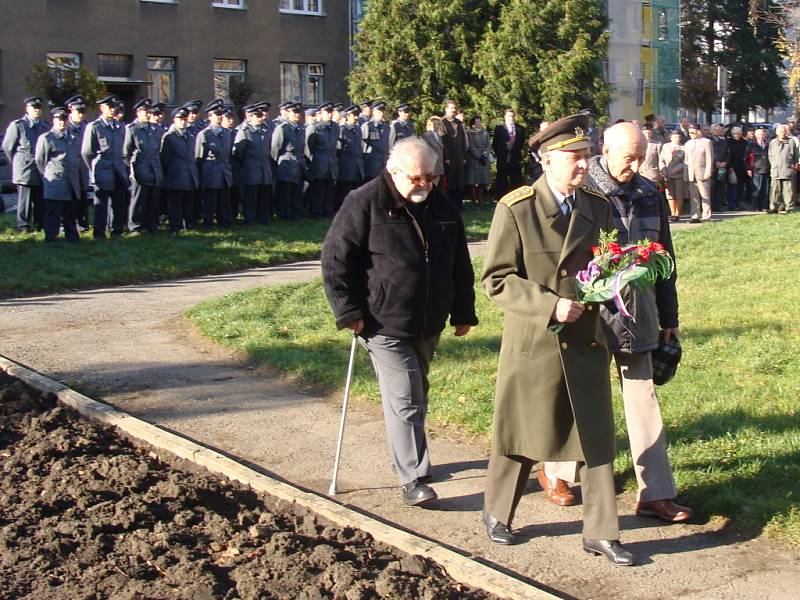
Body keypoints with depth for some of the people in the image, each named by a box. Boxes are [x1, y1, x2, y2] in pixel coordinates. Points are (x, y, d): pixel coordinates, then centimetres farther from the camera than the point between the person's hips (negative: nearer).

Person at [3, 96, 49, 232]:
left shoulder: (45, 127, 12)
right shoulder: (17, 125, -1)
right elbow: (7, 146, 3)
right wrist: (17, 163, 7)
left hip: (42, 171, 4)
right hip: (24, 170, -4)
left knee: (41, 201, 5)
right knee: (24, 200, -3)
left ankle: (39, 225, 12)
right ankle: (23, 226, 2)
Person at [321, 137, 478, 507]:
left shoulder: (442, 207, 7)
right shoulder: (365, 204, -11)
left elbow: (460, 265, 16)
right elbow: (335, 259, -10)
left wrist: (463, 313, 15)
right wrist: (349, 312, -13)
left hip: (428, 325, 6)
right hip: (384, 324, -6)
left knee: (416, 396, 17)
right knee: (404, 400, -9)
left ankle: (410, 457, 35)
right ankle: (412, 479, -3)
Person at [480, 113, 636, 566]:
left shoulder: (598, 207, 5)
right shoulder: (515, 209, -10)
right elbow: (497, 279, -12)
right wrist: (550, 305, -21)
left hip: (586, 342, 4)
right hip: (534, 342, -4)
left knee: (597, 437, 5)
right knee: (522, 432, 10)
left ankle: (601, 532, 15)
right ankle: (497, 513, 32)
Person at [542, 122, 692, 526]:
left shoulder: (650, 195, 7)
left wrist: (669, 317, 16)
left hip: (637, 318, 4)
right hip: (588, 315, -4)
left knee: (643, 401, 6)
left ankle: (655, 494, 10)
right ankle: (556, 471, 32)